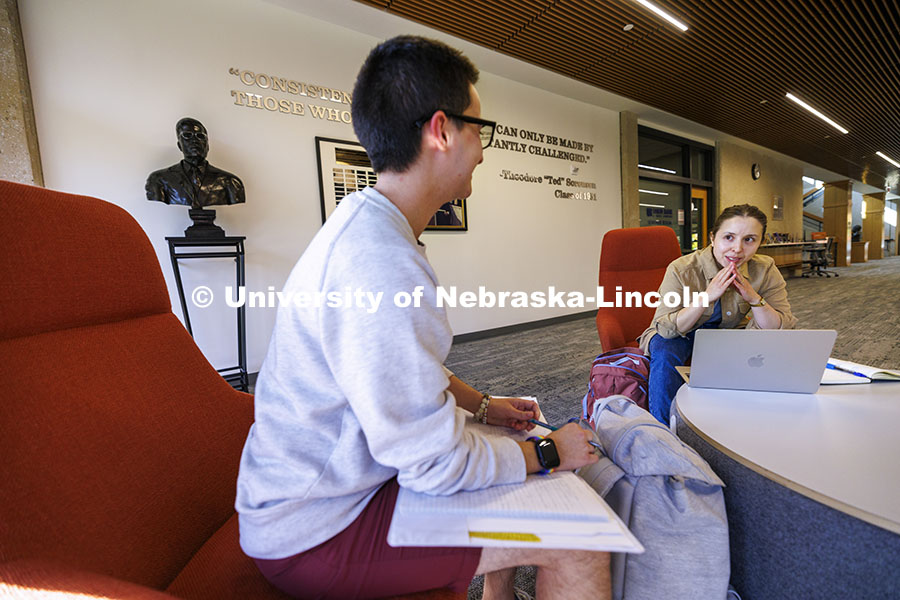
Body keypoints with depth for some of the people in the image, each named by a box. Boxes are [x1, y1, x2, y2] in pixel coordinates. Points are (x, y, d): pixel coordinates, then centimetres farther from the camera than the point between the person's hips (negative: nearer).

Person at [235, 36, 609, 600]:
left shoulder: (367, 227, 3)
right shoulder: (381, 266, -32)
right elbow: (436, 464, -25)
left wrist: (482, 403, 12)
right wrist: (548, 451, -9)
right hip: (316, 534, -9)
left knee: (516, 468, 19)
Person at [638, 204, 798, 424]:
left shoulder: (765, 270, -14)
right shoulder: (682, 270, -25)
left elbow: (781, 331, -14)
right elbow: (666, 329, -28)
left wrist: (754, 298, -32)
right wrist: (707, 296, -38)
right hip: (681, 335, -3)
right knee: (665, 352, -34)